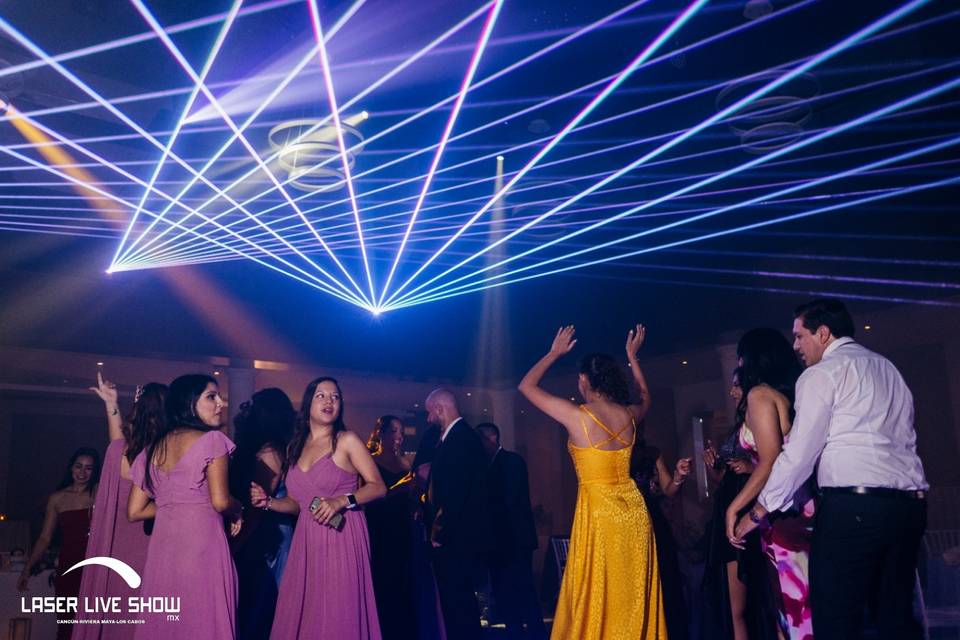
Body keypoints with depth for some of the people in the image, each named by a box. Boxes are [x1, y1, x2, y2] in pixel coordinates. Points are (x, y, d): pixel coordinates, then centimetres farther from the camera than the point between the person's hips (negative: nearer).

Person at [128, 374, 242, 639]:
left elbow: (135, 511, 13)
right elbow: (221, 501, -13)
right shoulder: (212, 439, -4)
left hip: (162, 548, 6)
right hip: (201, 545, -6)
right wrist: (238, 511, 6)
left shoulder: (152, 449, 15)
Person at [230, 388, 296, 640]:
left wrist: (235, 543, -10)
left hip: (262, 540, -7)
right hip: (264, 537, 7)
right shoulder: (278, 449, 9)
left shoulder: (268, 451, -14)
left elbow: (258, 506, -16)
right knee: (256, 606, 13)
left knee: (255, 606, 2)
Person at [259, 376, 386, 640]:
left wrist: (341, 501, -19)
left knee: (336, 616, -3)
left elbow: (378, 487, -7)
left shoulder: (347, 440, -2)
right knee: (300, 612, 5)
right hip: (307, 540, 5)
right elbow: (297, 503, 16)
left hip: (341, 538, -4)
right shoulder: (295, 447, 12)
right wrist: (268, 502, -1)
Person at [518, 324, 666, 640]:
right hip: (633, 510, 6)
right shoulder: (629, 414, 3)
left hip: (598, 512, -5)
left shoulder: (576, 415, -11)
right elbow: (646, 398, 30)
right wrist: (632, 356, 34)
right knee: (634, 596, 13)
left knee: (596, 600, 3)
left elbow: (526, 386, 1)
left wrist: (554, 353, 12)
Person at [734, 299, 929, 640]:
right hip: (910, 503, 8)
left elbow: (800, 452, -6)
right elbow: (900, 439, 20)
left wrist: (759, 511, 1)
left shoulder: (821, 374, -1)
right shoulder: (887, 368, 22)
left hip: (853, 505, -8)